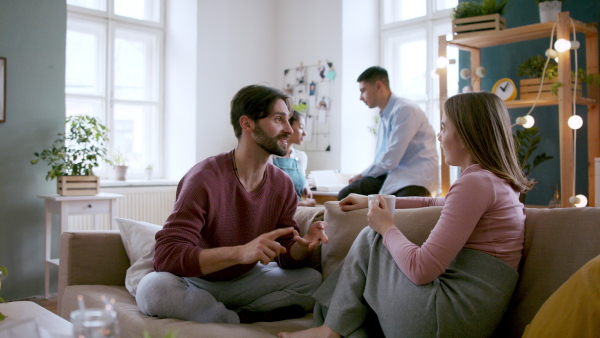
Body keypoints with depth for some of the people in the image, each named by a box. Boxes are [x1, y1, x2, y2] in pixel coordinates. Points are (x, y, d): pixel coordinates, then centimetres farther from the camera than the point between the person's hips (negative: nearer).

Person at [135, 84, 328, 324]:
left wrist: (304, 245, -25)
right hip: (195, 283, -3)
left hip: (244, 281, 4)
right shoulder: (204, 178, -23)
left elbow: (286, 258, 0)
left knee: (313, 281, -15)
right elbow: (166, 256, -29)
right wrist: (240, 252, -41)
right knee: (154, 287, -35)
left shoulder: (282, 184, -5)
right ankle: (244, 322, -14)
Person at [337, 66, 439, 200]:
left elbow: (391, 159, -17)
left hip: (416, 175, -8)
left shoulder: (404, 110, -13)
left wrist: (362, 175, -4)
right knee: (346, 194, -12)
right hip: (391, 173, 8)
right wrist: (363, 177, 5)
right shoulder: (384, 114, 14)